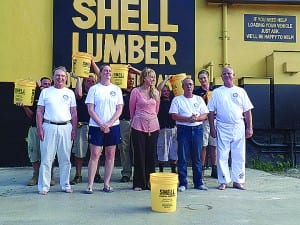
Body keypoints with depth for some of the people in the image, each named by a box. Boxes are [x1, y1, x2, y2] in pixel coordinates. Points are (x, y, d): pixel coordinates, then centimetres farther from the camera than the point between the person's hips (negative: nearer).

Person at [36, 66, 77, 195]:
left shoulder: (70, 93, 12)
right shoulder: (45, 92, 8)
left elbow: (74, 113, 11)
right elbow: (39, 111, 6)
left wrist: (74, 129, 3)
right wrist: (39, 128, -4)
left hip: (66, 127, 1)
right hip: (49, 127, -1)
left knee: (65, 158, 6)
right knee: (46, 158, -1)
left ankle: (65, 185, 15)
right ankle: (44, 186, 6)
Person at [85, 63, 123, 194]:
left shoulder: (116, 89, 8)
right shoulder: (94, 89, 3)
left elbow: (119, 109, 3)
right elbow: (90, 110, -2)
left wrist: (109, 123, -10)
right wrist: (101, 124, -11)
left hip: (113, 126, 2)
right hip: (96, 126, -2)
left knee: (110, 155, 5)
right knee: (95, 155, -3)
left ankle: (106, 184, 13)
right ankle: (90, 185, 2)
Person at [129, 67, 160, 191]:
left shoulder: (156, 92, 7)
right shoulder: (136, 91, -3)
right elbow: (132, 110, 7)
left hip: (153, 126, 3)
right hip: (138, 126, -3)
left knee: (151, 155, 6)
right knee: (139, 155, 1)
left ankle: (150, 182, 15)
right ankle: (139, 183, 10)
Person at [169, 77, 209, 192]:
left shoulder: (199, 99, 14)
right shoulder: (177, 99, 6)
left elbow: (205, 115, 9)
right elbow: (174, 116, -4)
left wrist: (197, 118, -12)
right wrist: (188, 119, -15)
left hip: (197, 129, 2)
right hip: (183, 129, -2)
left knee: (197, 157, 5)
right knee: (183, 157, -2)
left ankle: (198, 182, 13)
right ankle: (182, 183, 5)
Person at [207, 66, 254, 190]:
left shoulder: (240, 91, 8)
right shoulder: (216, 92, 5)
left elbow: (247, 111, 8)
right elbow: (211, 111, 5)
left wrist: (249, 128, 2)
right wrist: (212, 127, -2)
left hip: (238, 127, 1)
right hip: (222, 128, -1)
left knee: (239, 155, 4)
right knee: (222, 156, 0)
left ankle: (238, 180, 14)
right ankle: (223, 181, 9)